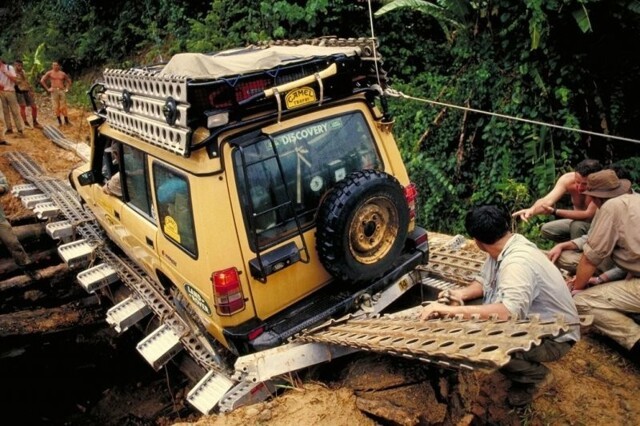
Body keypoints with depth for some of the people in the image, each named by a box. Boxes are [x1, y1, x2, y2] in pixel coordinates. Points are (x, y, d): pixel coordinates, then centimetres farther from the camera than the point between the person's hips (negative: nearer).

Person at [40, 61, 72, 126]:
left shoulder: (63, 73, 10)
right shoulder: (49, 73, 4)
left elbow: (69, 80, 22)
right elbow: (42, 80, 3)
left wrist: (67, 88, 11)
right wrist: (47, 89, -2)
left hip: (62, 91, 1)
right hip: (54, 91, -1)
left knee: (64, 107, 0)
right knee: (56, 107, -2)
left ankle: (66, 121, 3)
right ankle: (59, 121, 4)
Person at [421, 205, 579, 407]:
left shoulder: (517, 262, -33)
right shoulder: (503, 249, -4)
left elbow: (509, 312, -47)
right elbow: (484, 281, 8)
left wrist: (452, 310, -46)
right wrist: (462, 294, -14)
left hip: (555, 336, -9)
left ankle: (537, 376, 1)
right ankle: (526, 369, 15)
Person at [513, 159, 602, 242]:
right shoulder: (567, 179, -23)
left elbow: (588, 215, -34)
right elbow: (548, 200, -35)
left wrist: (555, 211, -42)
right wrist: (532, 210, -58)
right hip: (577, 220, 5)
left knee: (577, 226, -33)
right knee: (546, 230, -11)